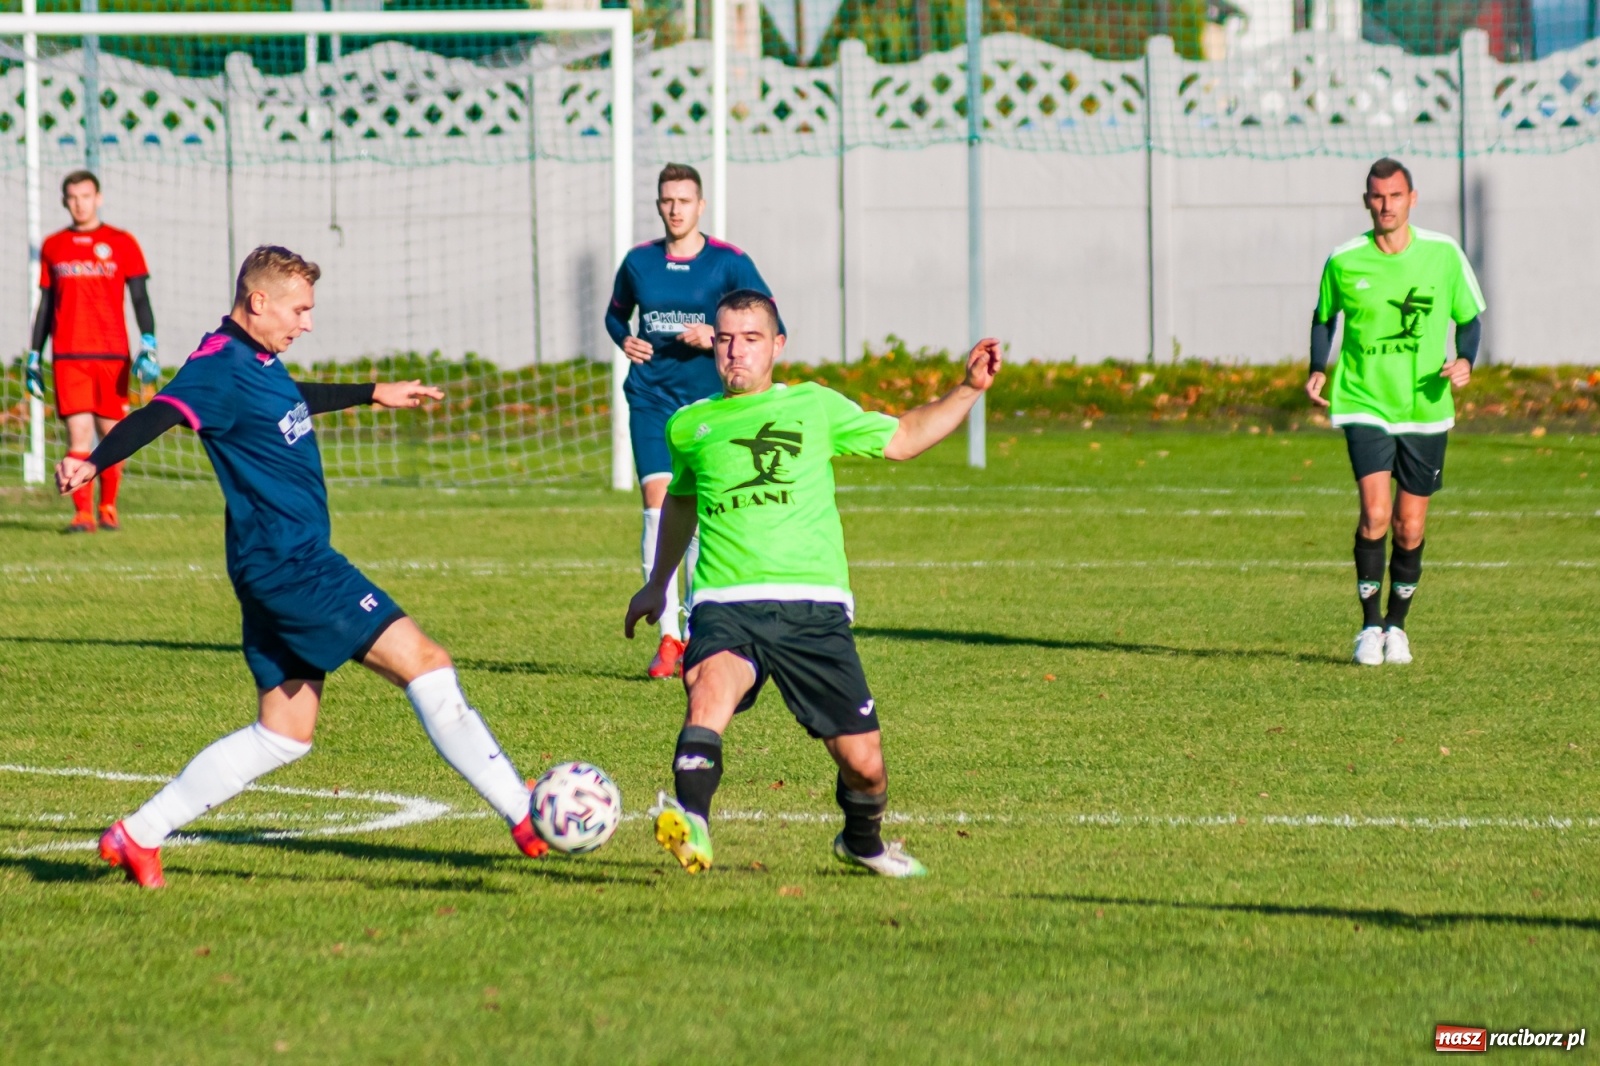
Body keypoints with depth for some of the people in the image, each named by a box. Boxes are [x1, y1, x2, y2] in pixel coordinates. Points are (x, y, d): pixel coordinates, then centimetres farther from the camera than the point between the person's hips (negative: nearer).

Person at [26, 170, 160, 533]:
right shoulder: (53, 246, 12)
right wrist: (34, 356, 14)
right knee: (78, 431, -9)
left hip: (112, 353, -1)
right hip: (68, 354, 1)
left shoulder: (121, 243, 5)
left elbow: (140, 298, 3)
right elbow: (46, 303, 17)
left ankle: (108, 508, 16)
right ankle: (82, 513, -11)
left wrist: (148, 344, -10)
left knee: (111, 432, 2)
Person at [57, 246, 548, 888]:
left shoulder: (260, 362, 15)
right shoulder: (221, 368, -15)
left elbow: (294, 401, 38)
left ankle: (138, 835, 11)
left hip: (282, 568, 11)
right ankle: (524, 816, -6)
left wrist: (372, 394, 50)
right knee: (425, 665, -9)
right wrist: (94, 462, -49)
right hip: (291, 564, -11)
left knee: (282, 737, 12)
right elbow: (157, 416, -31)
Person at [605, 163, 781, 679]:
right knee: (657, 501, -11)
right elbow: (615, 312, 24)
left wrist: (716, 337, -16)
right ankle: (667, 634, -9)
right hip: (650, 397, 2)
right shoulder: (638, 262, 7)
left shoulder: (729, 263, -3)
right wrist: (623, 340, 2)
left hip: (707, 399, -2)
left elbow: (771, 326, -3)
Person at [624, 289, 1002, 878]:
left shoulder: (815, 407, 13)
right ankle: (691, 824, -51)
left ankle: (862, 841, 32)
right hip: (726, 604, 0)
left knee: (862, 762, -1)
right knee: (712, 680, -36)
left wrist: (970, 389, 16)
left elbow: (902, 438, 26)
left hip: (813, 605, 0)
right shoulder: (689, 427, 15)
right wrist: (657, 584, 46)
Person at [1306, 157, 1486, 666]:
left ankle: (1397, 625, 26)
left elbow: (1469, 316, 9)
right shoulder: (1343, 261, -3)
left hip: (1426, 410, 1)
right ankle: (1370, 625, -3)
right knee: (1375, 513, -18)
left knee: (1410, 529, 5)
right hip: (1364, 404, -1)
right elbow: (1325, 316, 14)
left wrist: (1464, 361, -10)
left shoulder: (1444, 255, -3)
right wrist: (1318, 369, 0)